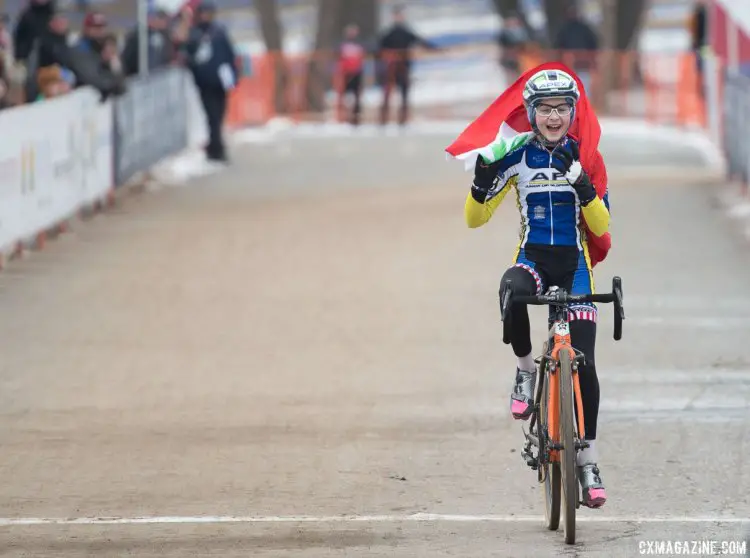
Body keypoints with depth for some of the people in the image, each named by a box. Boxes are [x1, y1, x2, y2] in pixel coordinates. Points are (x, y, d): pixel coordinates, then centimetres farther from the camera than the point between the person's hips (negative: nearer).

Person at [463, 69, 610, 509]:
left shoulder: (584, 157, 0)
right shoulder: (517, 155, -1)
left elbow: (601, 226, -6)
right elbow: (475, 219, 1)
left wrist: (584, 188, -24)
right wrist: (482, 182, -19)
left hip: (573, 263, 1)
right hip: (532, 258, -1)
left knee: (583, 363, -7)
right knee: (512, 291, -39)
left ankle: (588, 460, 3)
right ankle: (526, 371, -15)